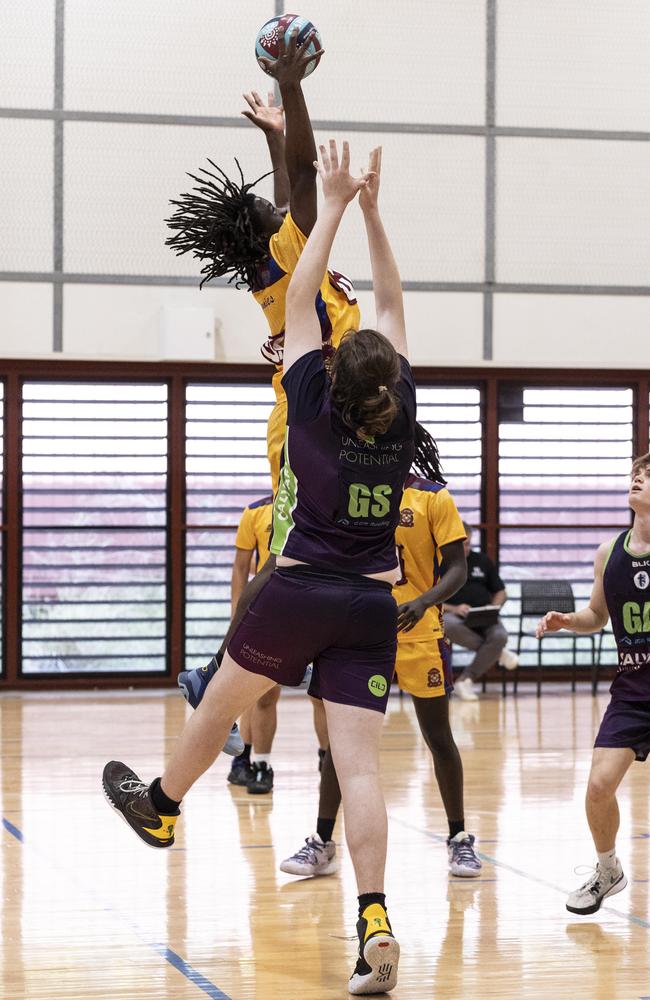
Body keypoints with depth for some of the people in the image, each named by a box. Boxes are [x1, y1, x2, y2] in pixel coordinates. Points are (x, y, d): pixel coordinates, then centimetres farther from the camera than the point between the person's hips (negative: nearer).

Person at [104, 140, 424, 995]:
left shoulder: (314, 409, -7)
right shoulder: (401, 420, -1)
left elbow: (299, 302, 0)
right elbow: (391, 306, 10)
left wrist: (335, 208, 6)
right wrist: (372, 211, 11)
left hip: (298, 595, -2)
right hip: (372, 606, 2)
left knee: (219, 707, 23)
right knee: (359, 762, -5)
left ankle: (160, 805, 48)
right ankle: (375, 924, -16)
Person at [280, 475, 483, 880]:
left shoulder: (434, 498, -4)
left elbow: (457, 569, -8)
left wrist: (425, 601, -25)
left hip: (418, 633, -3)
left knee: (438, 738, 5)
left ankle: (460, 839, 18)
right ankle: (322, 843, 7)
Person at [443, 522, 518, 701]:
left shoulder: (483, 561, 18)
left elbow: (501, 593, 20)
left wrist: (494, 607, -4)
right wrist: (453, 609, -16)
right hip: (454, 616, -2)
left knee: (500, 636, -33)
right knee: (448, 626, -40)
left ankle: (465, 680, -24)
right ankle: (497, 652, -21)